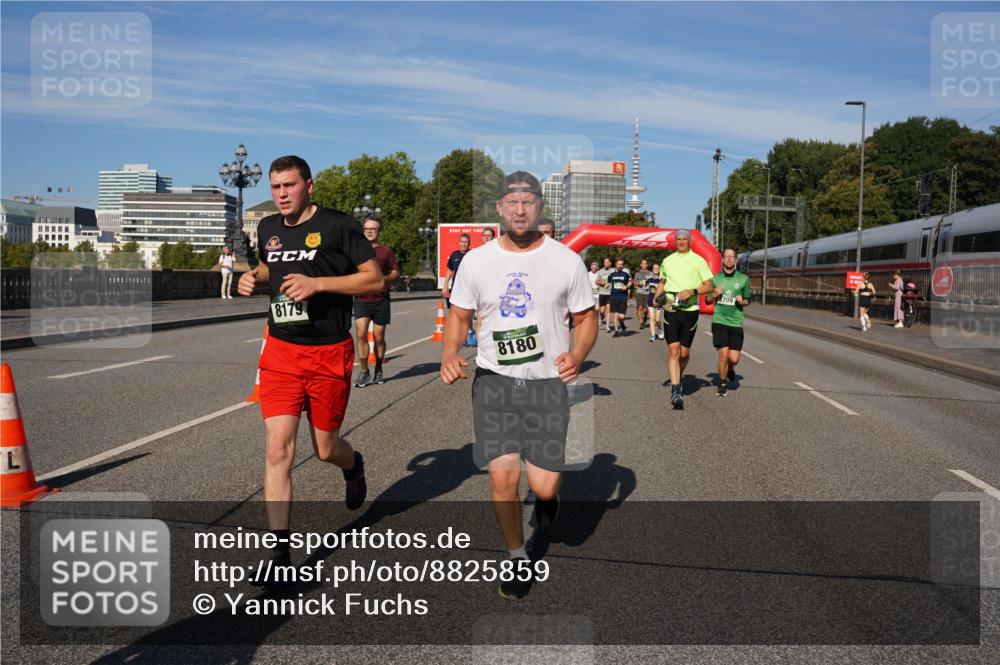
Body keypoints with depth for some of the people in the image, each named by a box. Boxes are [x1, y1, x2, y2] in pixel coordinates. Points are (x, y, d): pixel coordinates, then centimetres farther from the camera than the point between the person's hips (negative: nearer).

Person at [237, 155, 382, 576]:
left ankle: (353, 466, 48)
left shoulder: (338, 225, -8)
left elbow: (375, 280, -10)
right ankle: (279, 549, 1)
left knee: (325, 449, 10)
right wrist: (254, 278, 7)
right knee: (277, 450, -6)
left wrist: (317, 282, -20)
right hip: (280, 352, 4)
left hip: (329, 353, -4)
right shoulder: (268, 229, 9)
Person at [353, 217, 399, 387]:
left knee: (379, 337, 5)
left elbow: (396, 273, 6)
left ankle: (378, 370, 24)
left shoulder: (386, 251, 6)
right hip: (361, 299, 0)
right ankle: (364, 372, -7)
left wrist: (384, 278, -13)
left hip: (381, 299, 0)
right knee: (361, 334, -14)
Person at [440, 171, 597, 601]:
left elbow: (586, 318, 6)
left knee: (543, 486, -5)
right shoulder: (477, 261, 2)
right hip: (493, 378, 1)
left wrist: (578, 355, -15)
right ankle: (518, 558, 18)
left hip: (548, 381, -1)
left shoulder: (566, 260, -2)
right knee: (503, 475, -9)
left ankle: (547, 493, 36)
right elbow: (459, 315, 11)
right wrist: (449, 355, -9)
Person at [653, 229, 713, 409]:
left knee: (684, 352, 6)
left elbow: (708, 286, 1)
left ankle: (679, 377, 37)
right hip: (670, 310, 1)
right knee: (673, 350, -11)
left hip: (690, 310, -1)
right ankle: (675, 391, -15)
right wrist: (657, 297, 7)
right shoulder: (667, 261, 12)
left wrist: (692, 291, -16)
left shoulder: (698, 260, 2)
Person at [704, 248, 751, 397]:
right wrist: (714, 294, -7)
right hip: (719, 321, 0)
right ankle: (723, 383, 12)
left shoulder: (743, 279, 3)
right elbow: (707, 300, 14)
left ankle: (730, 368, 34)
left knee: (734, 359, -4)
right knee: (723, 354, -10)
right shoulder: (715, 278, 5)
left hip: (736, 322, 0)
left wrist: (742, 301, -9)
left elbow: (748, 300, 14)